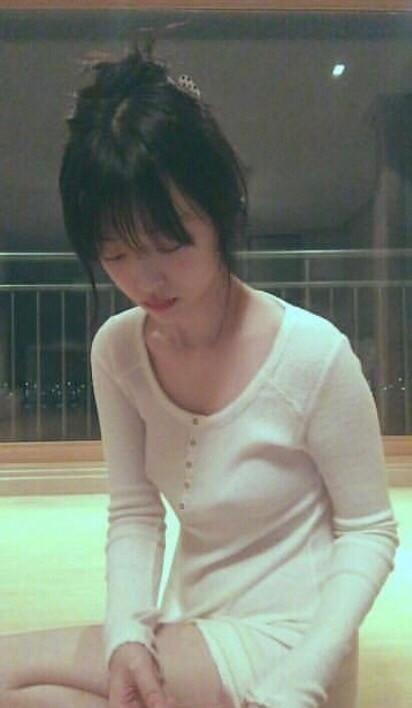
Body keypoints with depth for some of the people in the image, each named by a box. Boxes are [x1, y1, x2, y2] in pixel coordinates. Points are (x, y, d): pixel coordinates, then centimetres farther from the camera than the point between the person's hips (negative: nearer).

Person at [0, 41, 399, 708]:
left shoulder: (315, 353, -22)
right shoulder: (117, 349, -7)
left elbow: (369, 531, -12)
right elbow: (134, 514, -2)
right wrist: (126, 635, -18)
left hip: (281, 644, -5)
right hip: (187, 631, 5)